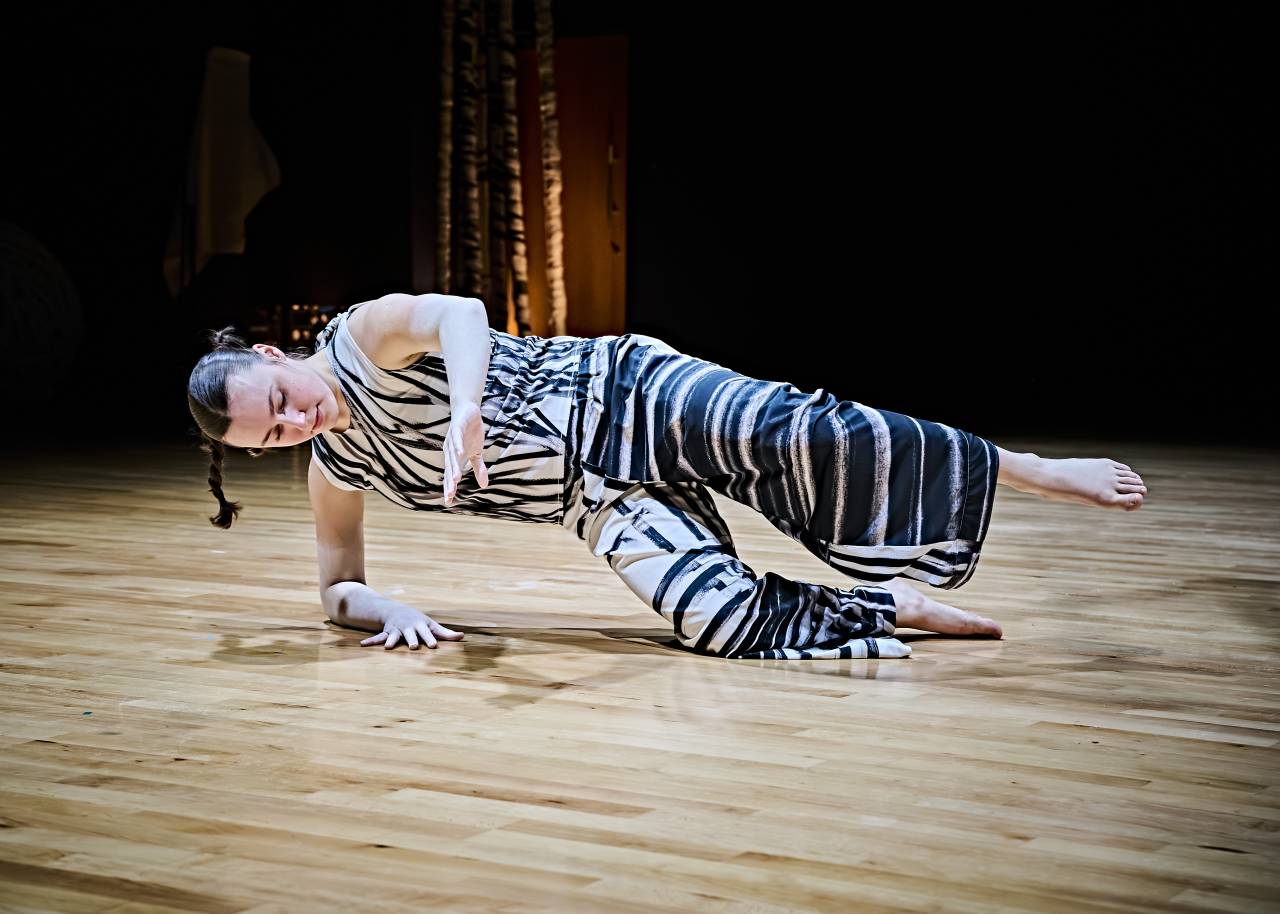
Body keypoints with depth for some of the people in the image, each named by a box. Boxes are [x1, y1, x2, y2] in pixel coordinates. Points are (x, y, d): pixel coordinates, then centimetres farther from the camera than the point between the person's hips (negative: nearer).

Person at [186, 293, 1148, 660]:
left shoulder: (360, 337, -9)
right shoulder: (334, 469, 9)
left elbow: (459, 313, -29)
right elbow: (337, 589, 19)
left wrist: (462, 407, -49)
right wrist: (390, 611, -5)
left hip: (619, 392, -4)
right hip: (603, 503, 4)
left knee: (787, 435, -31)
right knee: (723, 620, -23)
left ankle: (1039, 473, -20)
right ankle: (893, 608, -2)